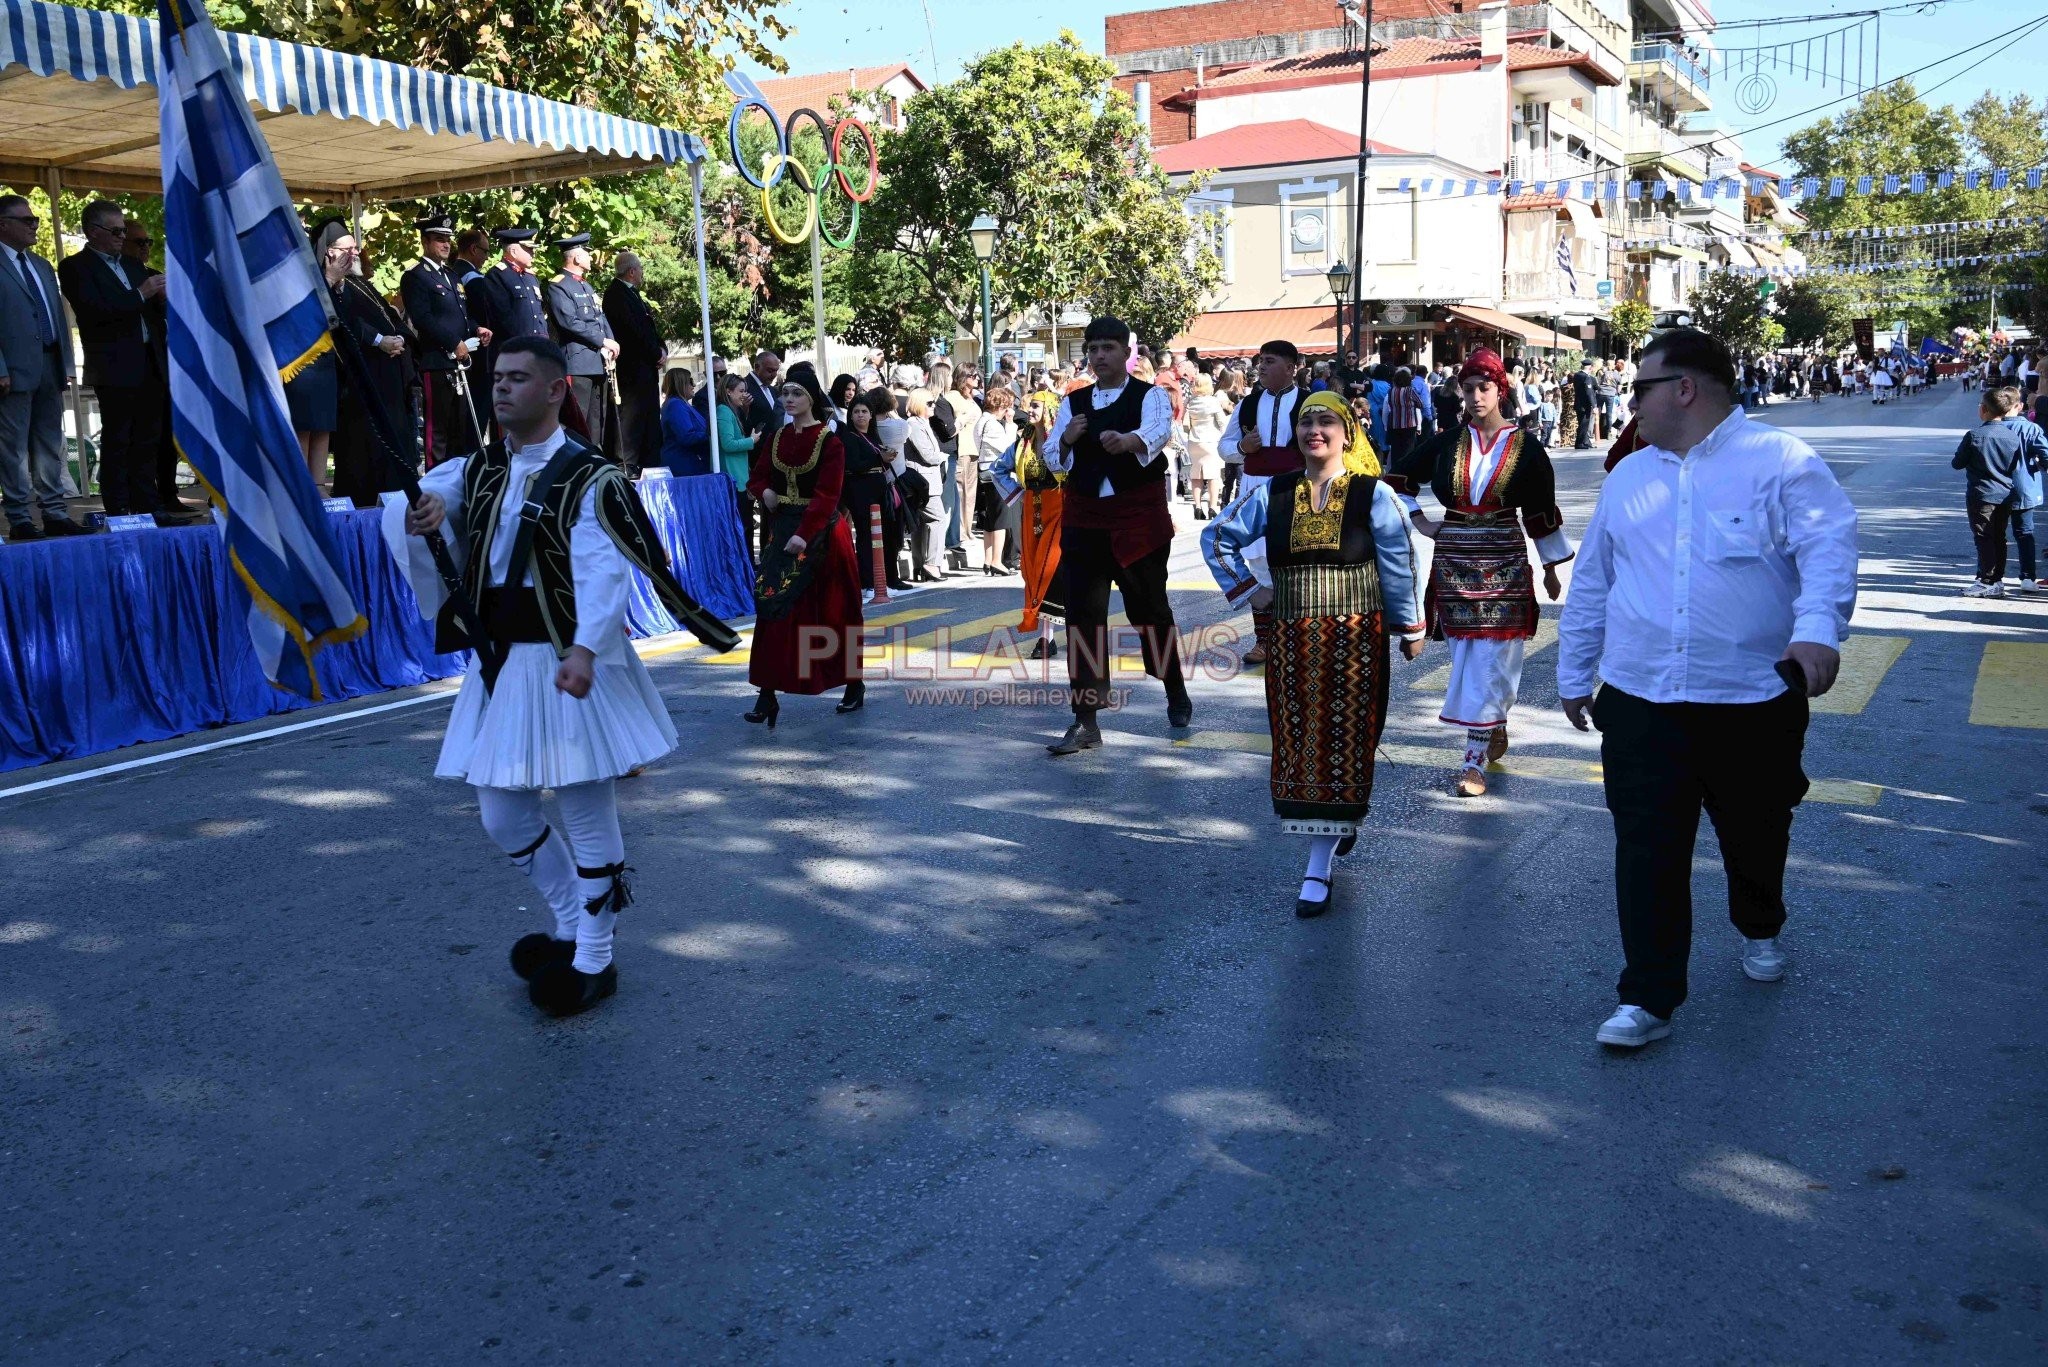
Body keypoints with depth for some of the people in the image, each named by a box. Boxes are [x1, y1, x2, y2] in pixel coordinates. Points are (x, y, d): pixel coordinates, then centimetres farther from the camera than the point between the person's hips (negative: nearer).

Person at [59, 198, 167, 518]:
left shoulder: (132, 266, 20)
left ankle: (146, 509, 12)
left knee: (147, 441, 8)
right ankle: (118, 514, -3)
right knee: (116, 444, -4)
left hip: (150, 366, 7)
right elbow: (93, 311, -15)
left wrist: (160, 298, 1)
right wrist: (140, 294, -15)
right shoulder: (75, 267, -2)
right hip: (115, 369, -7)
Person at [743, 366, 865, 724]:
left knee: (834, 611, 6)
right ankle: (768, 695, -4)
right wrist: (765, 492, -8)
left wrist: (805, 534, -27)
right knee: (773, 607, -4)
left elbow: (826, 495, -17)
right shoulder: (777, 438, 8)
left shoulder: (829, 442, -9)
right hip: (782, 529, 5)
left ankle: (853, 684, 23)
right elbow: (758, 479, 15)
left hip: (822, 533, -4)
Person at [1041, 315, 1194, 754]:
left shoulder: (1149, 396, -3)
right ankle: (1085, 722, 4)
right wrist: (1066, 441, -23)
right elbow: (1053, 459, 0)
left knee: (1149, 607, 7)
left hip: (1140, 516, -3)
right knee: (1083, 614, -1)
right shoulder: (1073, 403, 9)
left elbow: (1158, 432, -25)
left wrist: (1128, 441, -47)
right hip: (1083, 517, 4)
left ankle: (1177, 695, 31)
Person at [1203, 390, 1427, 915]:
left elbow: (1399, 567, 0)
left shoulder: (1374, 495, -5)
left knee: (1343, 741, 0)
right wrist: (1246, 590, 4)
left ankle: (1319, 867, 6)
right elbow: (1216, 538, 13)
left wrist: (1410, 629, 4)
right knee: (1298, 742, 7)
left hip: (1355, 639, -3)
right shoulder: (1271, 494, 2)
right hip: (1291, 643, 3)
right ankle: (1338, 822, 31)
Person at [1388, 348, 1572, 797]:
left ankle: (1475, 759, -2)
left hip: (1504, 566, -2)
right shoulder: (1444, 445, 2)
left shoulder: (1526, 448, -3)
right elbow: (1398, 482, 14)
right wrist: (1419, 521, 4)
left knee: (1489, 661, -5)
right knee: (1467, 659, 9)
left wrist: (1551, 567, 8)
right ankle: (1495, 728, 33)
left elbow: (1542, 513, 3)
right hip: (1452, 564, 3)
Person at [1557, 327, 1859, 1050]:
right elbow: (1590, 582, 18)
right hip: (1639, 703, 3)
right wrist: (1573, 674, 20)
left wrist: (1818, 628, -36)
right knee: (1646, 853, -2)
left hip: (1753, 700, -2)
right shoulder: (1629, 477, 12)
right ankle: (1647, 1000, 7)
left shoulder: (1781, 462, -4)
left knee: (1755, 836, 17)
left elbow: (1828, 547, -17)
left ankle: (1760, 930, 47)